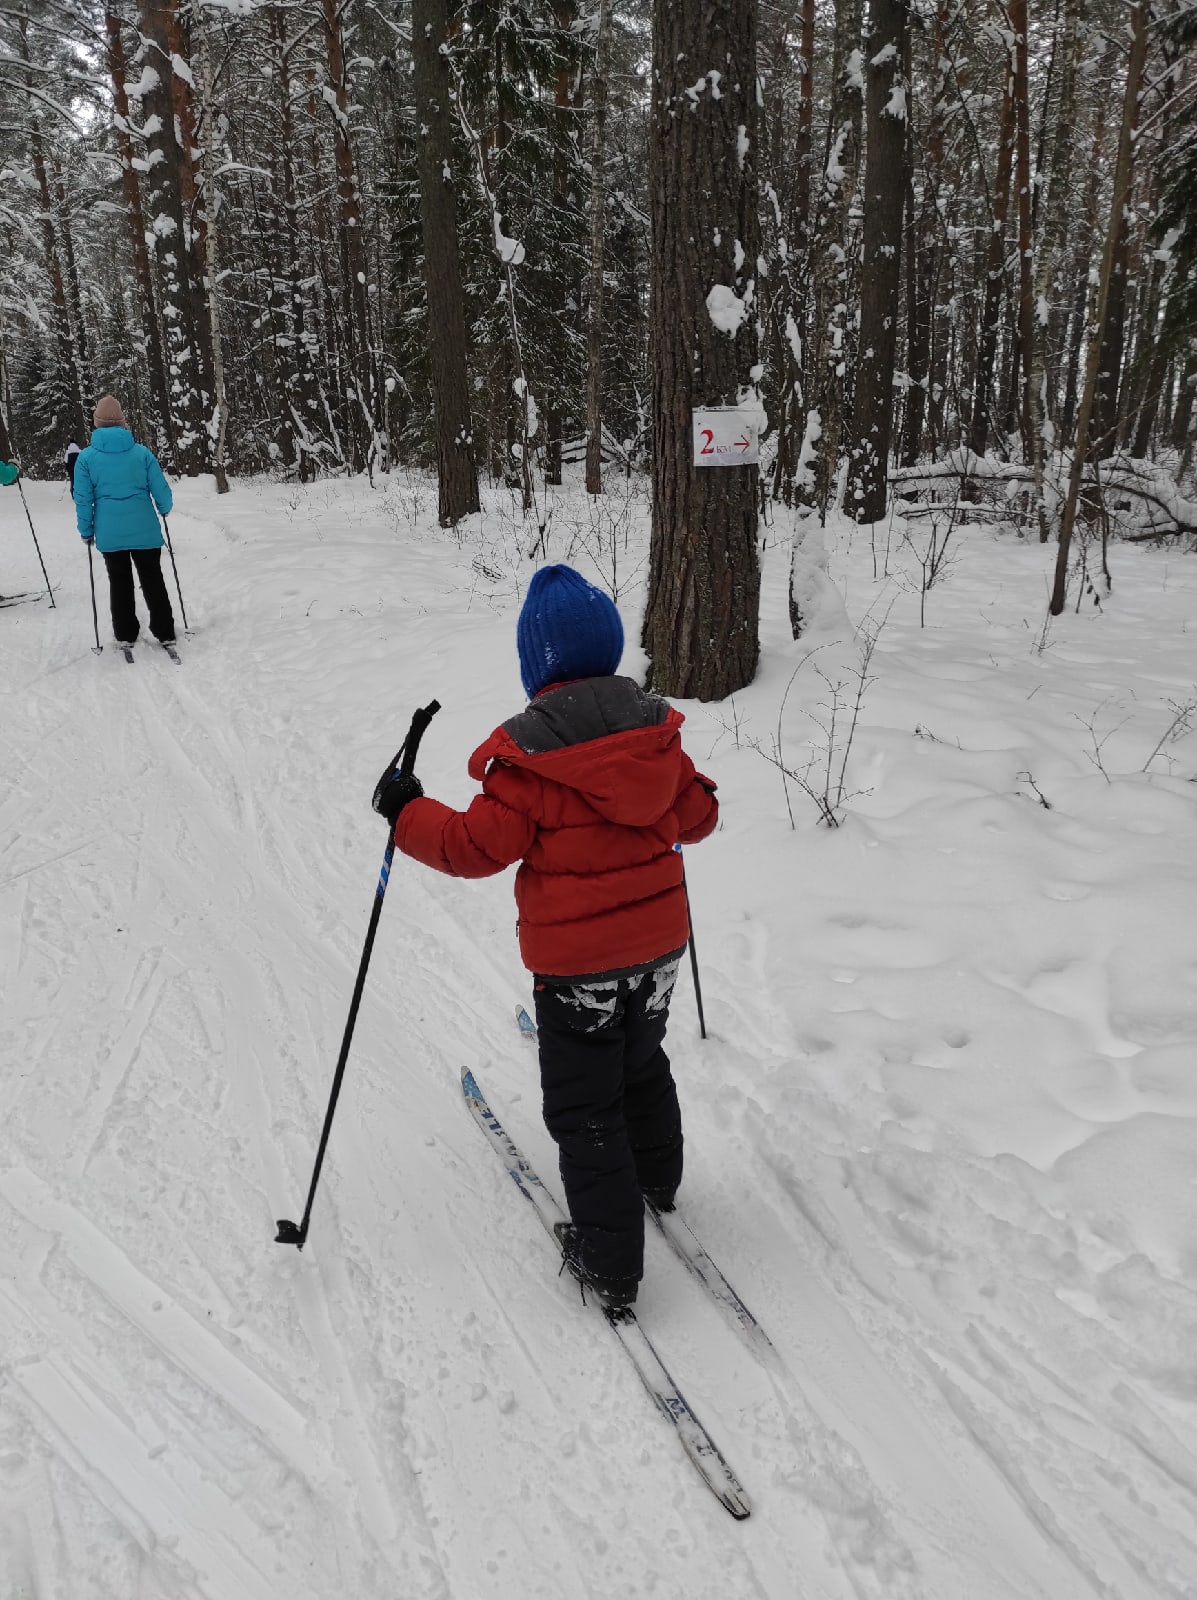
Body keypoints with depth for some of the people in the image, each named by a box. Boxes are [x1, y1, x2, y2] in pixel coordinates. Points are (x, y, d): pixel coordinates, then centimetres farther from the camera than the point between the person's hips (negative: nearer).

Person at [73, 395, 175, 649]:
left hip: (109, 533, 0)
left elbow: (83, 499, -1)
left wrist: (86, 531, 10)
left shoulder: (86, 457, -3)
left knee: (119, 582, 13)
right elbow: (161, 489, -2)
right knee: (152, 579, 11)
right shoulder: (142, 452, -5)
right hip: (145, 530, 0)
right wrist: (165, 509, 19)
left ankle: (125, 635, 17)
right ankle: (164, 633, 12)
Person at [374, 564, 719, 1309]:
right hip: (661, 939, 6)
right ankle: (657, 1179, 50)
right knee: (643, 1064, 29)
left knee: (584, 1106, 9)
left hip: (577, 957, -6)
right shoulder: (657, 730, -2)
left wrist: (407, 811, -5)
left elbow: (480, 847, -17)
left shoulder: (529, 752, -19)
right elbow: (697, 815, 8)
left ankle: (609, 1261, 17)